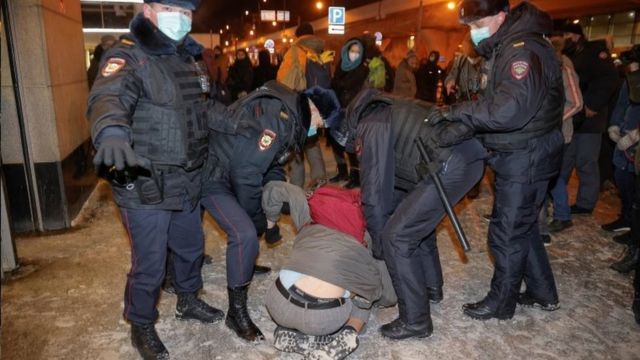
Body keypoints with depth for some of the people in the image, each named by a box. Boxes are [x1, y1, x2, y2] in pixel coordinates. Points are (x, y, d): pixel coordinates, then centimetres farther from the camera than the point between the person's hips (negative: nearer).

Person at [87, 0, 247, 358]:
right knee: (150, 263, 5)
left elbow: (204, 107, 23)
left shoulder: (189, 58, 11)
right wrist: (112, 133, -55)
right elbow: (108, 99, -35)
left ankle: (188, 300, 48)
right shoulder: (129, 57, -15)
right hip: (146, 186, -8)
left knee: (192, 246, 23)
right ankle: (142, 326, 30)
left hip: (188, 181, 8)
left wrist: (237, 123, 15)